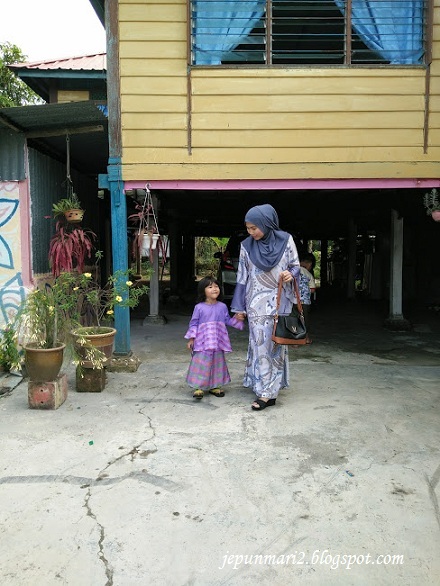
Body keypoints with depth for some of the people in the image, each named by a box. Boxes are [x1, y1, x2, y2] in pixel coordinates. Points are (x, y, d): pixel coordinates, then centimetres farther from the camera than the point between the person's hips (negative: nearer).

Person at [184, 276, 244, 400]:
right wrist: (191, 338, -4)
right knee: (201, 363, -4)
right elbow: (194, 323, 0)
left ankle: (215, 386, 23)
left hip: (218, 343, 3)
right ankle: (199, 387, 5)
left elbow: (227, 320, 13)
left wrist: (237, 319, -3)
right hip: (203, 343, -3)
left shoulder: (222, 306, 5)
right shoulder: (199, 307, -3)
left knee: (217, 363, 10)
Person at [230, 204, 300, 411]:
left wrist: (290, 274, -19)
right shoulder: (247, 246, 1)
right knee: (260, 343, -2)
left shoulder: (285, 240, -3)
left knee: (276, 342, 0)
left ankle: (268, 390, 4)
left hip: (280, 301, -1)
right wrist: (239, 307, 5)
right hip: (257, 302, 1)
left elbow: (295, 266, 6)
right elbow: (242, 277, 5)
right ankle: (267, 390, 7)